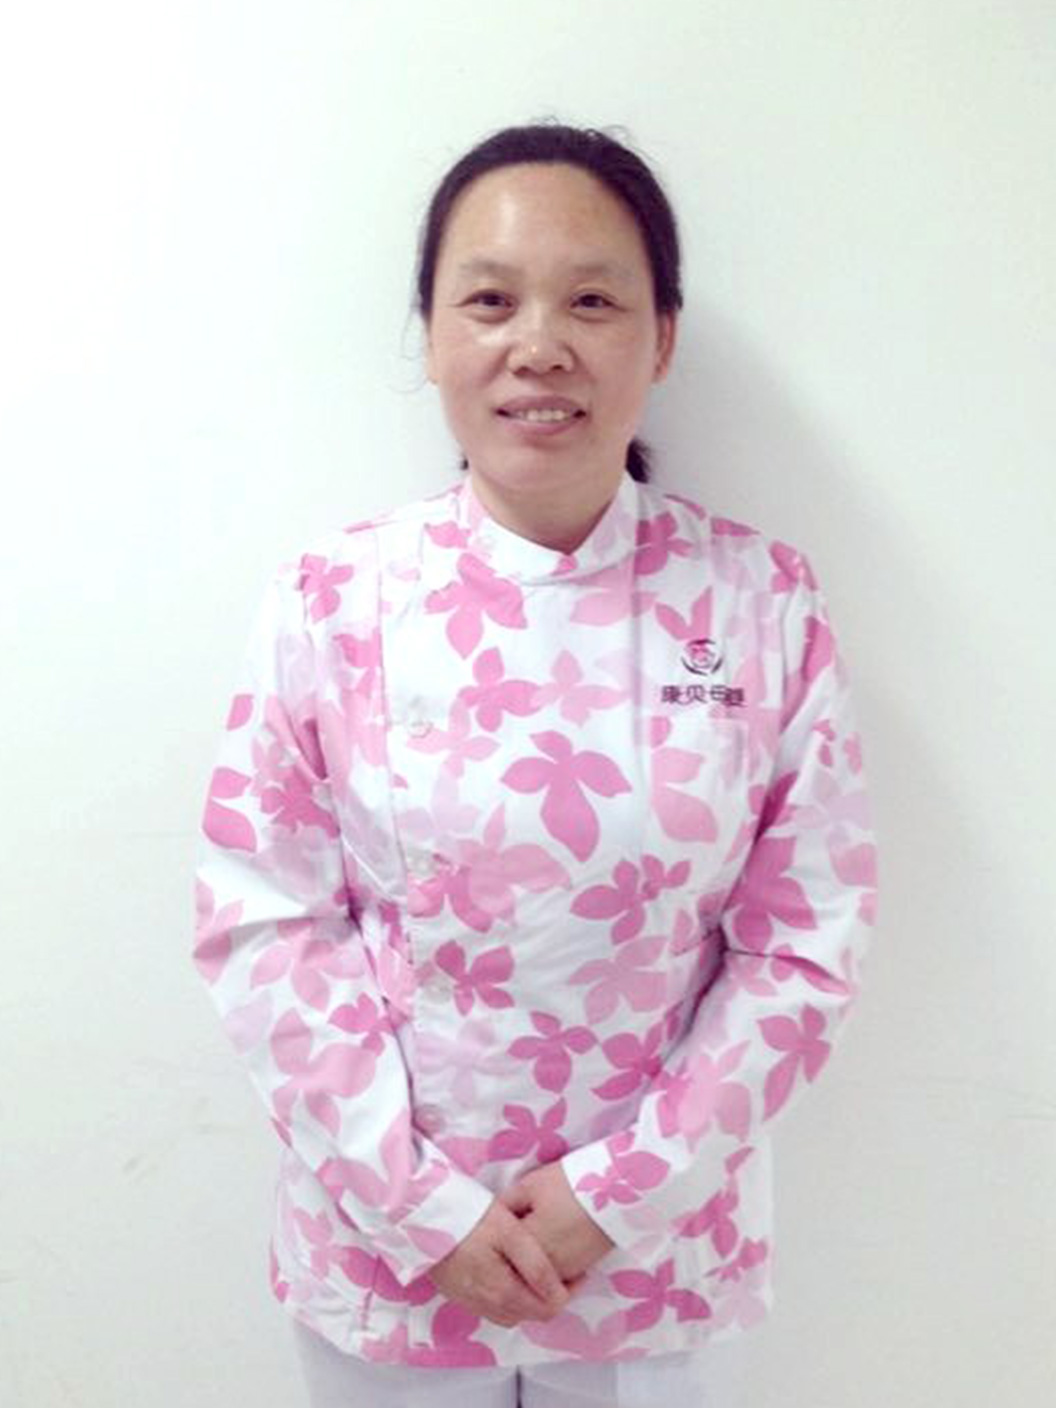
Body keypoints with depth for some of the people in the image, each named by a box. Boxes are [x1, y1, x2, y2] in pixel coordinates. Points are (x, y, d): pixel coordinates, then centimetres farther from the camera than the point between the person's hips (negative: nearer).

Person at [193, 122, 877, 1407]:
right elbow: (262, 927, -8)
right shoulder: (332, 603, -10)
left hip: (656, 1244, 1)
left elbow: (807, 942, -6)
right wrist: (425, 1204, -11)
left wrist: (623, 1189, -10)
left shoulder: (762, 604, -9)